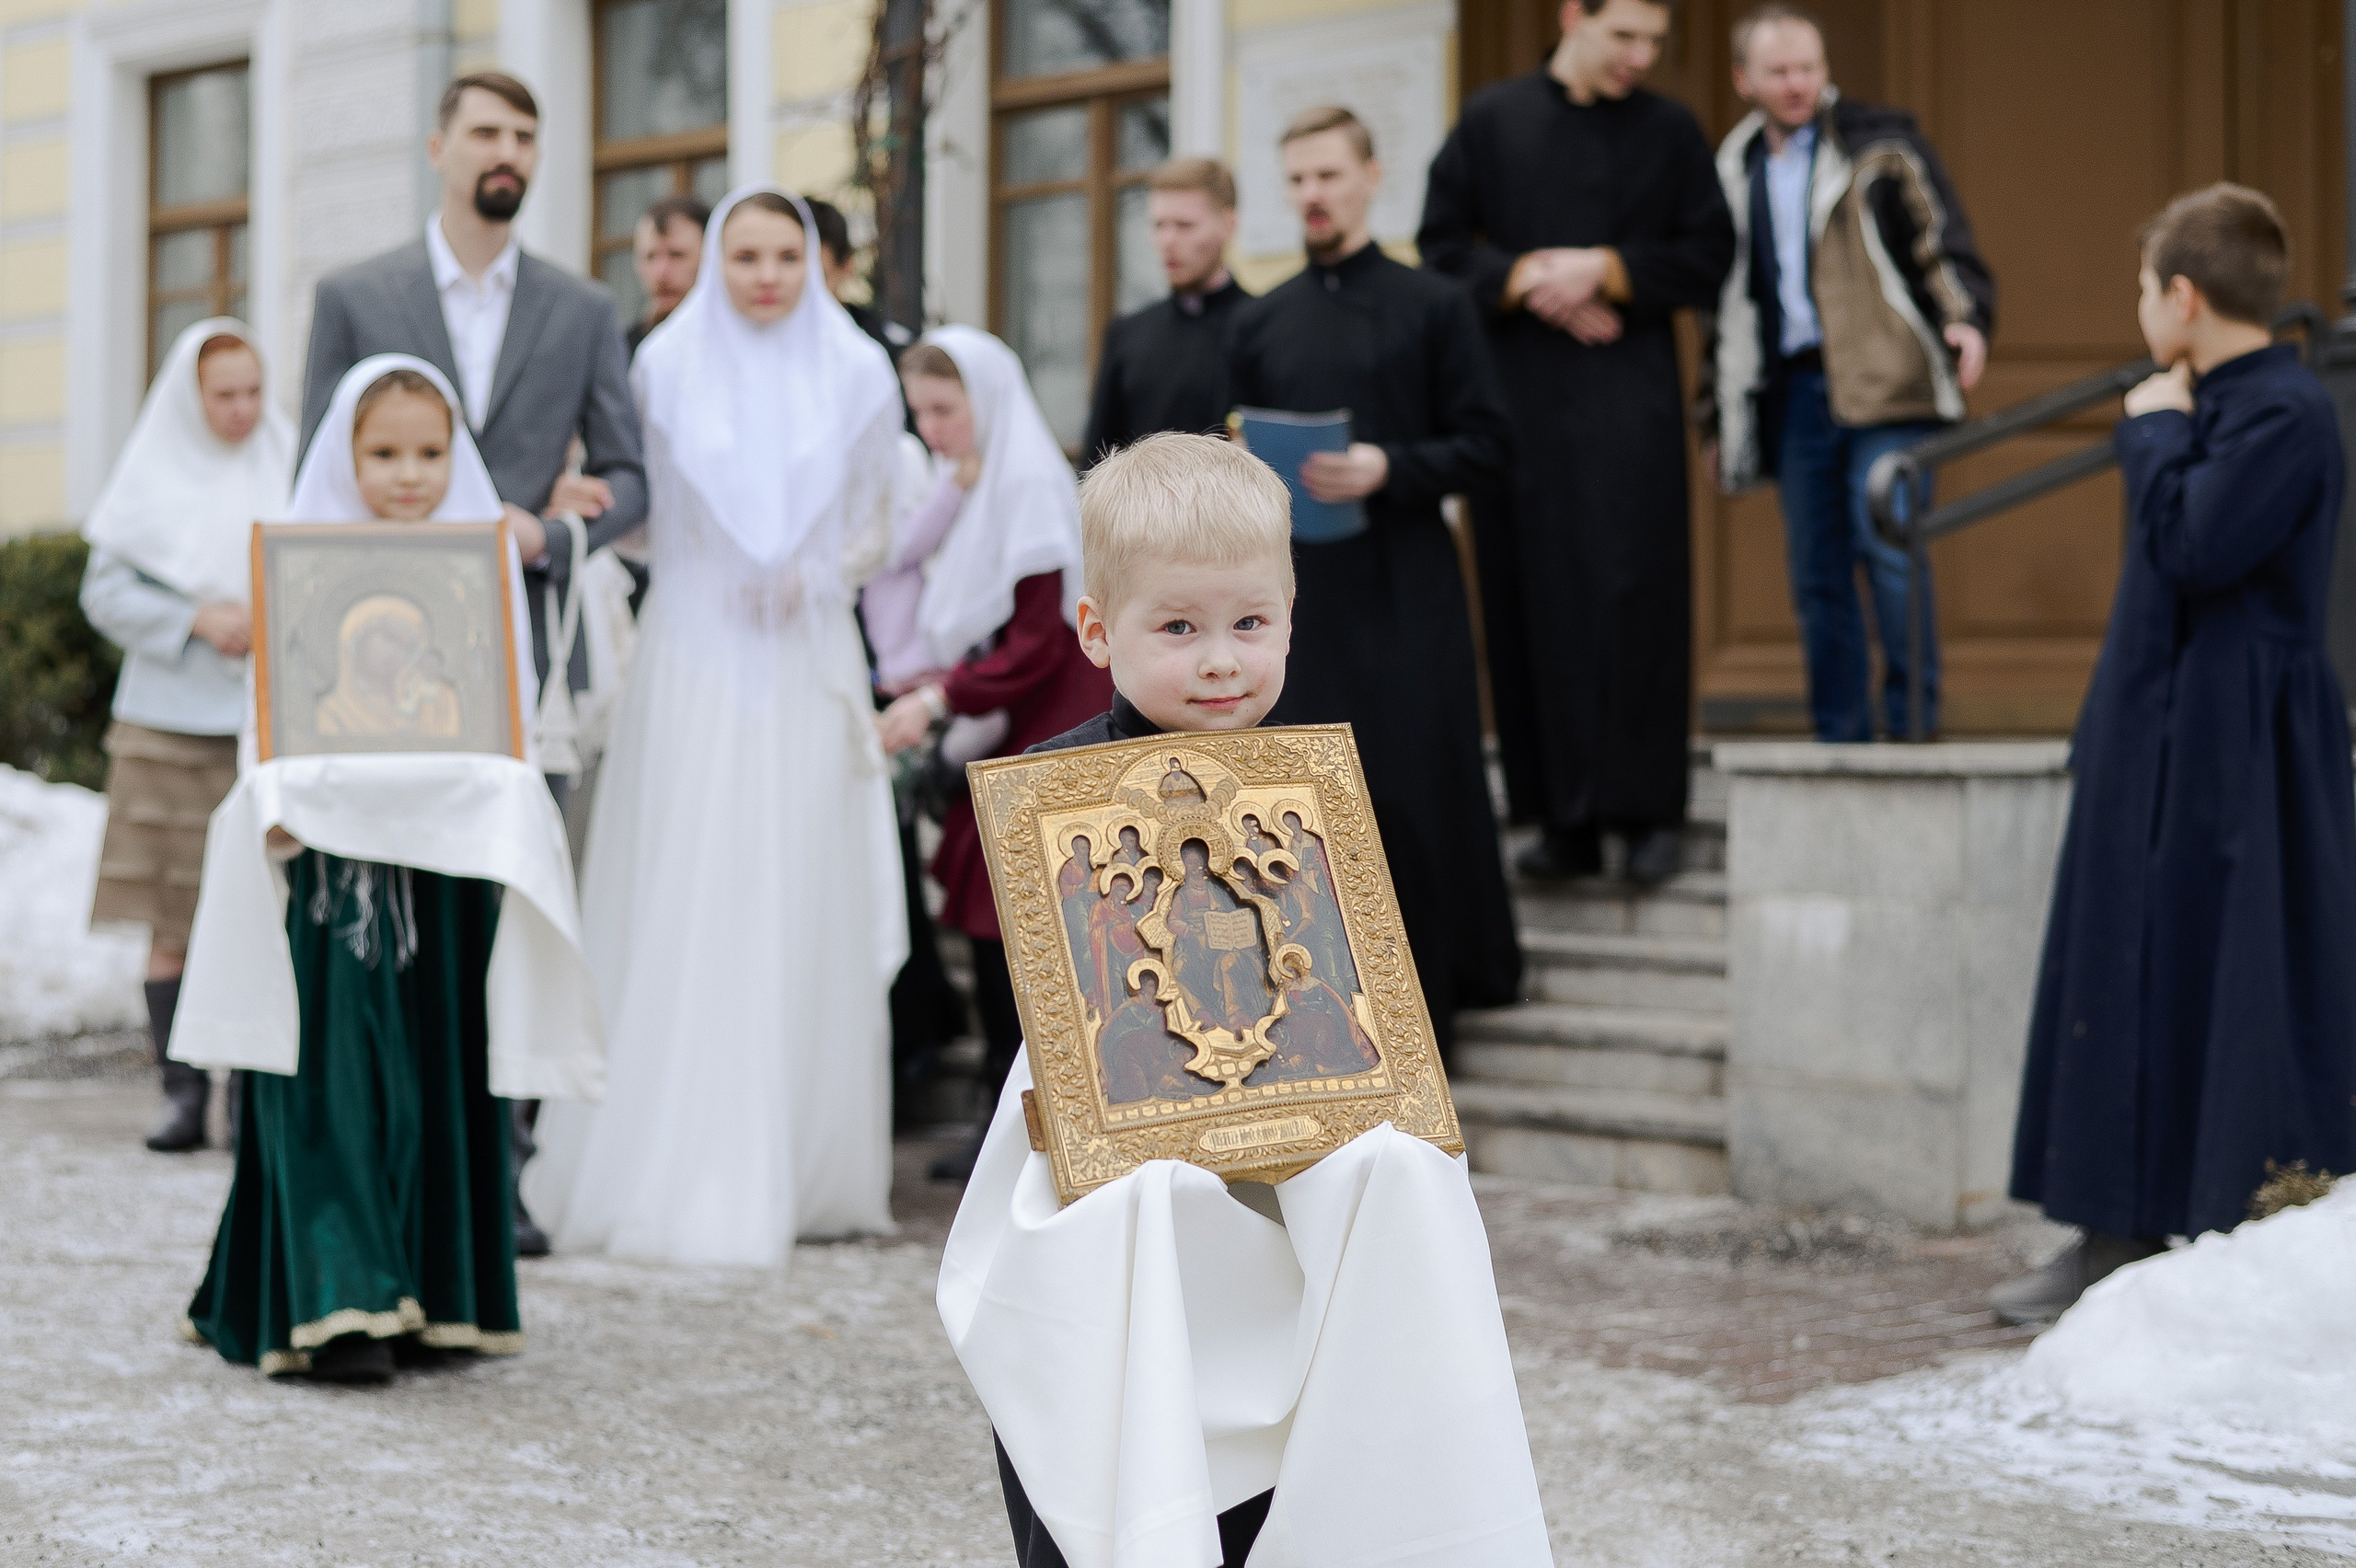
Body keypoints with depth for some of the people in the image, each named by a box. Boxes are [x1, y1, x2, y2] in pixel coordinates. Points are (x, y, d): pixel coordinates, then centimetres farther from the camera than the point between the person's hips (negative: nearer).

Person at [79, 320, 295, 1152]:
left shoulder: (289, 466, 6)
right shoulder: (153, 474, 6)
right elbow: (105, 592, 4)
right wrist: (196, 620, -10)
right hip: (170, 719, 0)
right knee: (171, 920, -1)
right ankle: (184, 1096, 3)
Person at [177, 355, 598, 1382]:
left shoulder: (482, 562, 9)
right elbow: (270, 707, 1)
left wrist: (495, 812, -10)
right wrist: (278, 806, -16)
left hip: (448, 852, 3)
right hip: (332, 850, -3)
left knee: (440, 1071, 6)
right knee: (338, 1069, -8)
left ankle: (432, 1295, 16)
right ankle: (335, 1306, -8)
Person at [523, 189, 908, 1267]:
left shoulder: (857, 373, 7)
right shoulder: (665, 366, 4)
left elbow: (873, 522, 12)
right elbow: (635, 514, 7)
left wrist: (811, 579, -5)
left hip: (809, 666, 1)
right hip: (692, 663, -1)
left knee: (805, 913, 1)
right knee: (684, 916, -4)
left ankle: (810, 1172, 9)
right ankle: (680, 1175, 0)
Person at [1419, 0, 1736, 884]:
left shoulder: (1670, 132, 8)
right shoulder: (1491, 121, 8)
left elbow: (1707, 255, 4)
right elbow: (1442, 244, 5)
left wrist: (1604, 269, -9)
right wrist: (1527, 279, -10)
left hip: (1630, 403, -1)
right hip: (1520, 393, 1)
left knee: (1634, 594, -7)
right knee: (1534, 603, 0)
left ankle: (1650, 811, -2)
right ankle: (1564, 820, 5)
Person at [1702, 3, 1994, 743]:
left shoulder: (1880, 143, 2)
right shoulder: (1733, 169, 16)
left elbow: (1942, 241, -2)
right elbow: (1726, 299, 22)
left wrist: (1964, 319, -20)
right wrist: (1724, 412, 20)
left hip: (1882, 383, -5)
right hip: (1792, 393, 5)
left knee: (1888, 549, -13)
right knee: (1816, 573, 5)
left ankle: (1912, 727, -4)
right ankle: (1838, 736, 12)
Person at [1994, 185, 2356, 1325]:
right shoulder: (2208, 403, 13)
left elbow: (2196, 548, -24)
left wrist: (2156, 433, -13)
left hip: (2234, 759, -10)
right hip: (2154, 748, 10)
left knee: (2232, 999, -4)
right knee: (2126, 984, 11)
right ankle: (2122, 1239, 18)